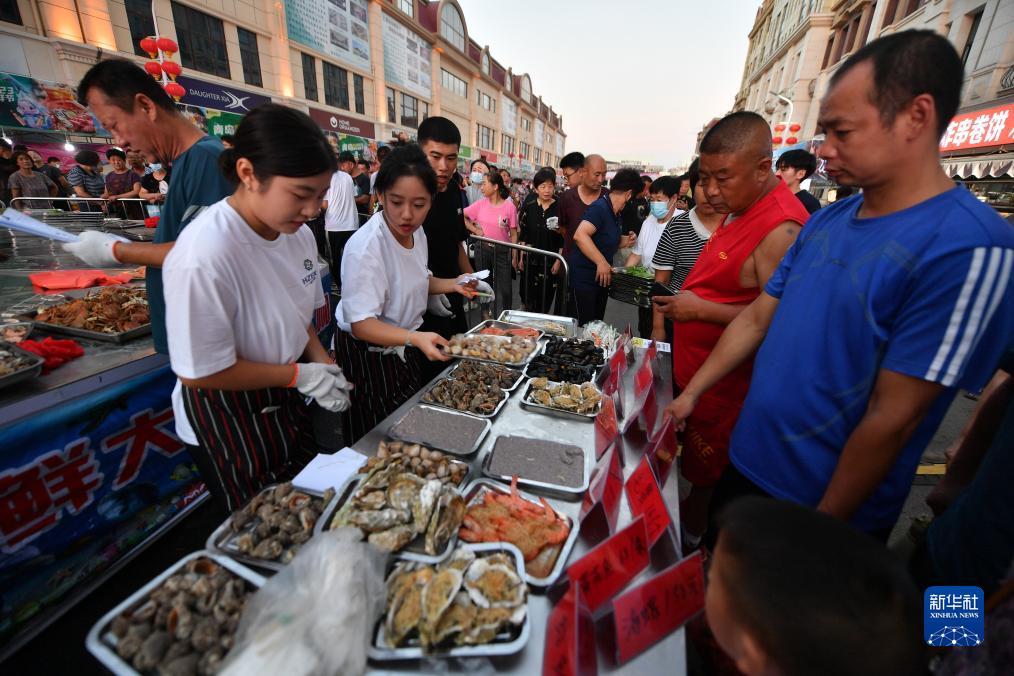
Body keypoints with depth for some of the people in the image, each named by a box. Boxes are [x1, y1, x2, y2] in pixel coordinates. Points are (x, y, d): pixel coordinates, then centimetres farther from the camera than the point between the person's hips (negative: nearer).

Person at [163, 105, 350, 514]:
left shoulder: (299, 234, -8)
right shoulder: (204, 255, -31)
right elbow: (199, 372, -24)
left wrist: (321, 363, -9)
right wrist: (301, 375, -19)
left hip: (284, 400, 7)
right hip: (227, 419, -6)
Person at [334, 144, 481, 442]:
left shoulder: (416, 231, -2)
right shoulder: (365, 247, -28)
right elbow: (361, 323, -30)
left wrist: (452, 284, -1)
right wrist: (416, 338, -45)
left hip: (403, 348, 8)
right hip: (367, 353, -7)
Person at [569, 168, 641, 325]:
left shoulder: (615, 214, 10)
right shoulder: (600, 207, -18)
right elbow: (580, 235, -31)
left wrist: (625, 241, 3)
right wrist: (601, 262, -30)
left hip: (602, 276, 9)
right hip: (584, 277, -9)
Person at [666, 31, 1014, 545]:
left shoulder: (967, 247, -21)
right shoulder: (825, 221, 0)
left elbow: (892, 419, -21)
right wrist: (691, 393, 3)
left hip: (829, 508, -5)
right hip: (745, 464, 6)